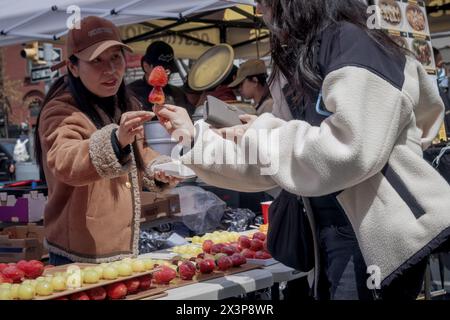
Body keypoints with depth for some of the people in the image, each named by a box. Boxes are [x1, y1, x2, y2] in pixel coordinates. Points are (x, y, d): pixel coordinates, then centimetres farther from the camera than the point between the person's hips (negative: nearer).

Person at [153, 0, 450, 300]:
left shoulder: (355, 44, -11)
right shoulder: (297, 70, 14)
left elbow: (350, 152, -23)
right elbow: (264, 164, 19)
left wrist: (265, 136, -11)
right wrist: (194, 136, 19)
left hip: (383, 235, -7)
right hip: (334, 239, 8)